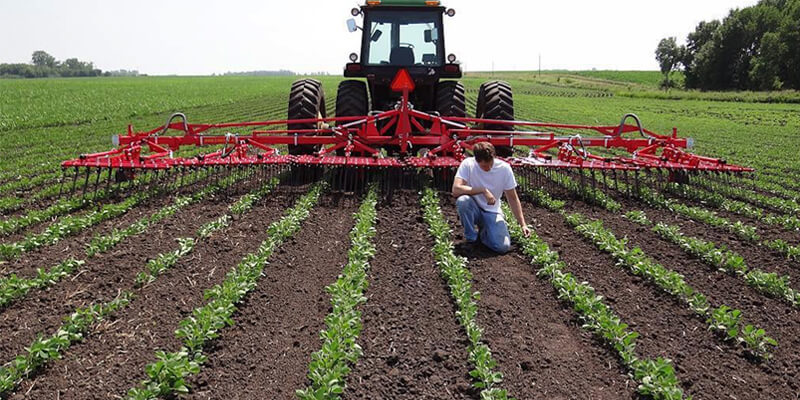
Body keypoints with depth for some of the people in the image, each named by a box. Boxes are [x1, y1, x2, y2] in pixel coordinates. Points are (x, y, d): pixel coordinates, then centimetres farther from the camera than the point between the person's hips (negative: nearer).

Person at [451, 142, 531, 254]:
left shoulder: (504, 168, -12)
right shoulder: (468, 164, -17)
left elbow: (512, 198, -3)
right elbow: (456, 190, -30)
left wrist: (523, 224, -6)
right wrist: (483, 190, -32)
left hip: (492, 212, 1)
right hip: (474, 209, -1)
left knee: (503, 247, -23)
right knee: (463, 200, -36)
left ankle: (483, 233, 13)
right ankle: (471, 239, -11)